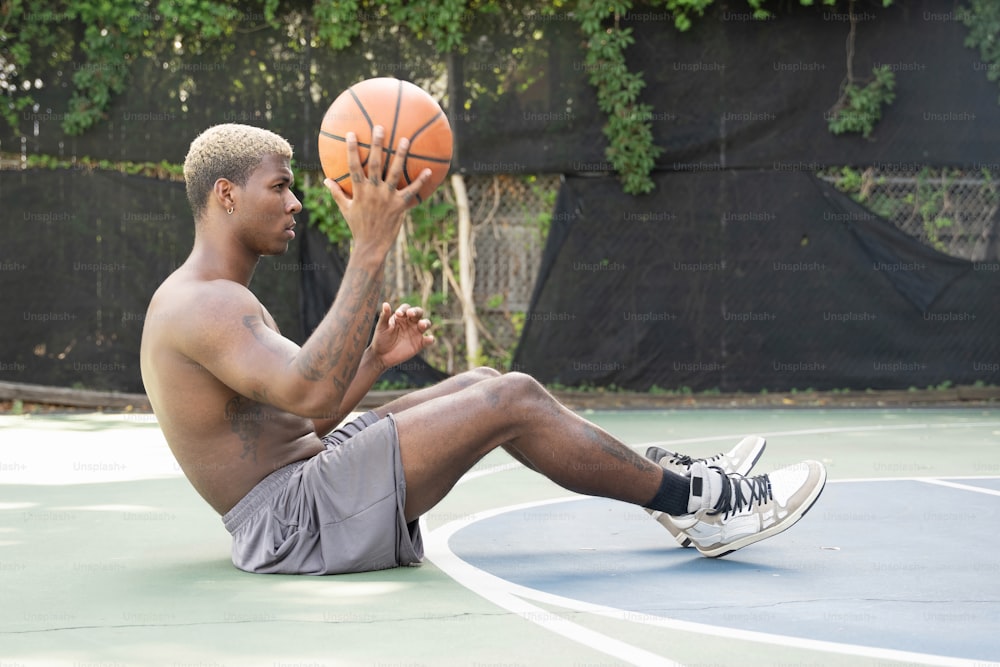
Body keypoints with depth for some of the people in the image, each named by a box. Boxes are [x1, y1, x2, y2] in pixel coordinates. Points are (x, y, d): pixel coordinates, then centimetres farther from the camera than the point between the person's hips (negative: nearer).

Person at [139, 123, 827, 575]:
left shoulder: (217, 300, 17)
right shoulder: (199, 305, -17)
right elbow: (309, 392, -34)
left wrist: (374, 360, 8)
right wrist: (370, 247, -32)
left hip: (299, 485, 11)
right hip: (293, 517, -11)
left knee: (481, 385, 13)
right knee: (512, 400, -14)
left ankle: (678, 482, 15)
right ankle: (704, 503, -1)